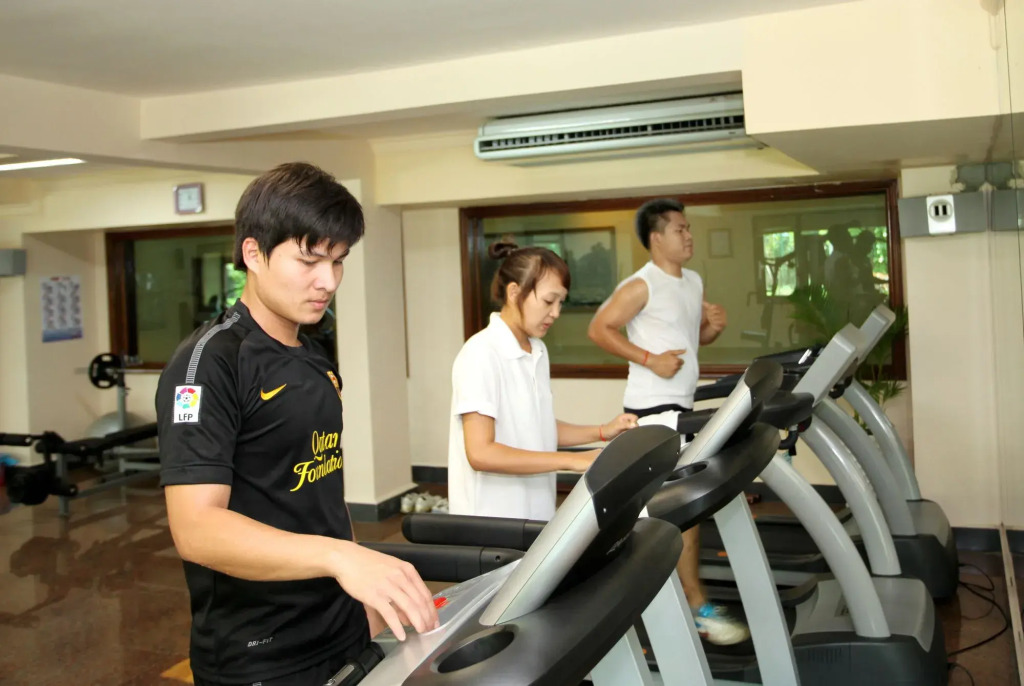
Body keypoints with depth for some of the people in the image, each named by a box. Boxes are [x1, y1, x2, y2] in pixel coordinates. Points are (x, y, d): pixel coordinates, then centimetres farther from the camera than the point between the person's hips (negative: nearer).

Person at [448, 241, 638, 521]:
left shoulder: (538, 352, 7)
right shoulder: (481, 355, -18)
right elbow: (481, 453, -24)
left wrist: (602, 432, 2)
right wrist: (572, 461, -24)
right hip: (492, 522, -7)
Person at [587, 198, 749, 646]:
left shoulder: (693, 282, 14)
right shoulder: (641, 286, -12)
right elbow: (598, 329, -14)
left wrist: (714, 327, 0)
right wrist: (650, 359, -20)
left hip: (679, 405, 9)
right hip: (653, 406, -9)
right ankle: (698, 608, -3)